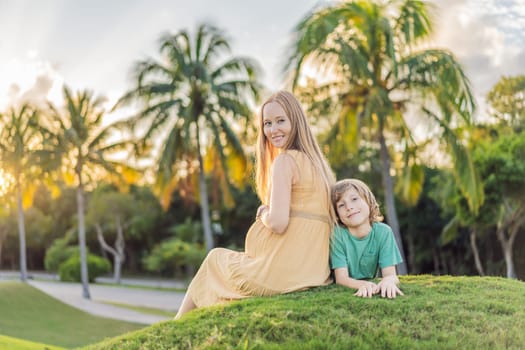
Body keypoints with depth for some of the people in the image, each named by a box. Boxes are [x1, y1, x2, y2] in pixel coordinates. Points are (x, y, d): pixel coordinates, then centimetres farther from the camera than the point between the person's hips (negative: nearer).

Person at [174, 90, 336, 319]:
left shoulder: (285, 161, -12)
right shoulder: (316, 161, 14)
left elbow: (278, 222, -21)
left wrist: (263, 214, -1)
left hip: (280, 273, -8)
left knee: (215, 258, 19)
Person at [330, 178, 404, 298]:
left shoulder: (383, 232, -9)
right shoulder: (337, 233, -14)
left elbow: (391, 274, -14)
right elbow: (341, 278, -18)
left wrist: (389, 280, -38)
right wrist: (363, 284, -38)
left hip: (371, 288, 2)